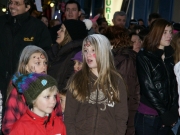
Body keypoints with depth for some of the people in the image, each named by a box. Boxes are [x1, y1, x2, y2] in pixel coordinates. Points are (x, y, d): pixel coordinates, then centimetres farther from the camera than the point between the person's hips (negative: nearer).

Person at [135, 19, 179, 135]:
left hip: (166, 116, 5)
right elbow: (148, 88, -11)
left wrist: (173, 113, -4)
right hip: (147, 116, -5)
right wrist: (165, 114, -11)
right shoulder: (144, 57, -7)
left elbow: (174, 86, 7)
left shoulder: (170, 57, 9)